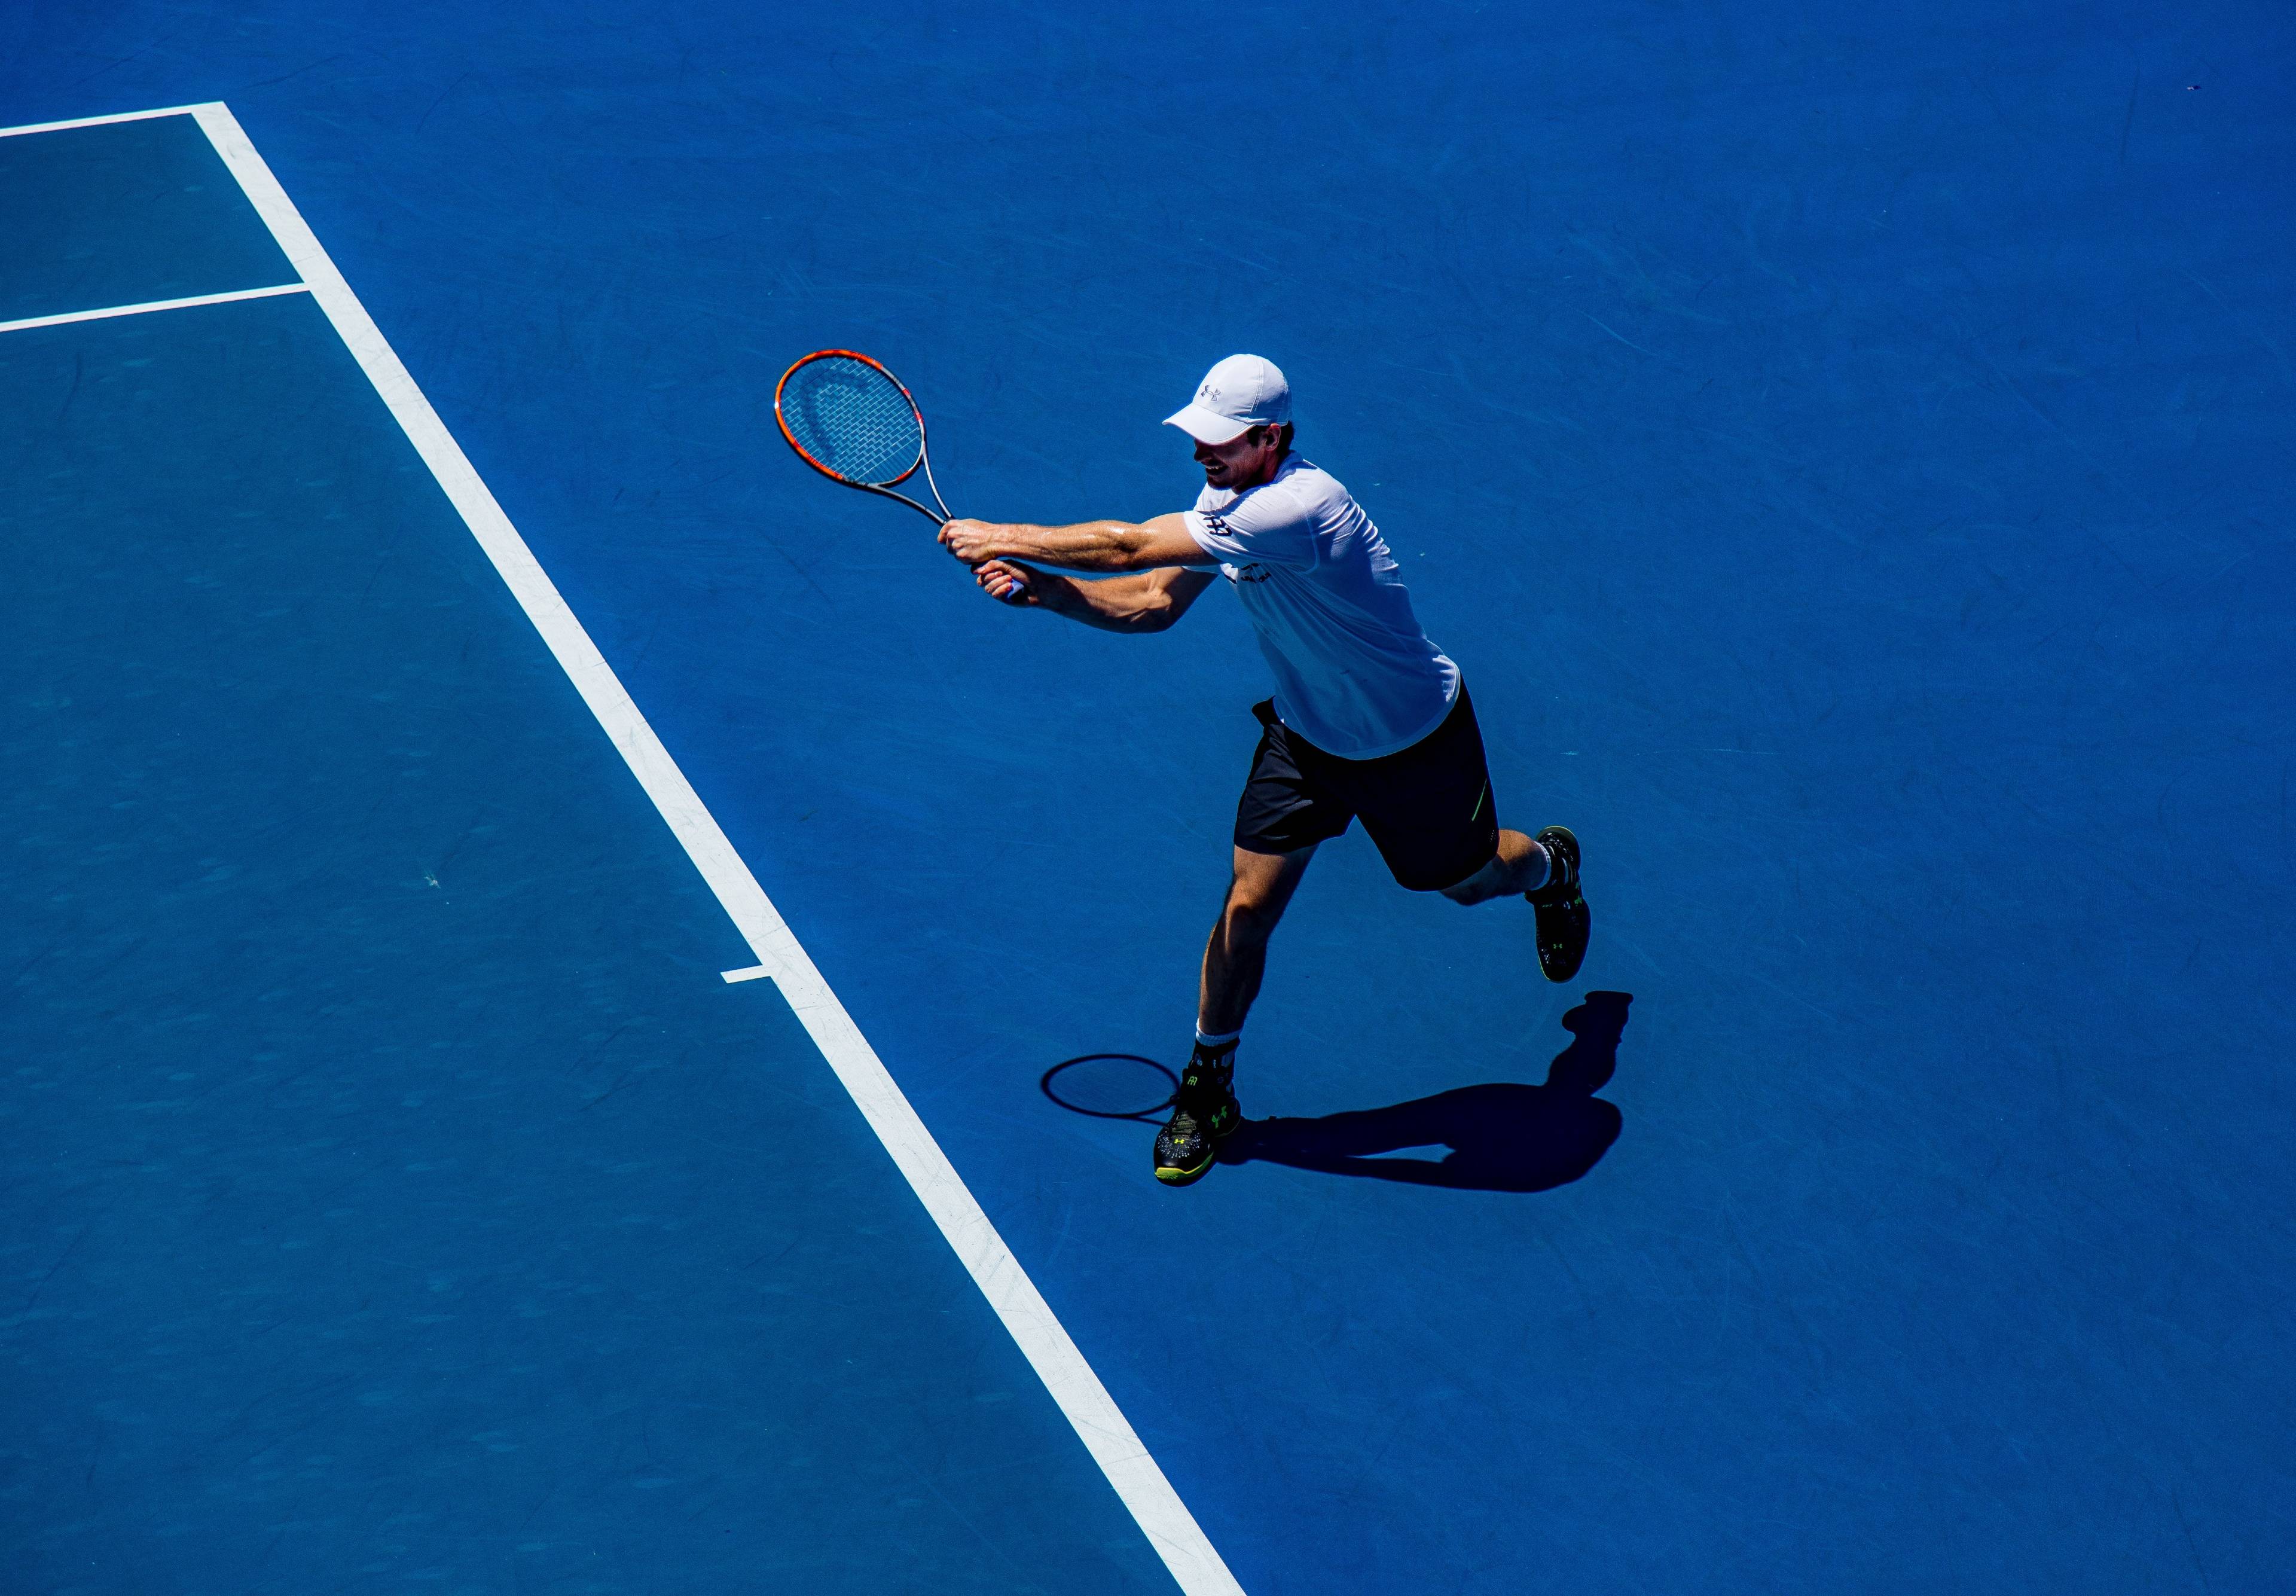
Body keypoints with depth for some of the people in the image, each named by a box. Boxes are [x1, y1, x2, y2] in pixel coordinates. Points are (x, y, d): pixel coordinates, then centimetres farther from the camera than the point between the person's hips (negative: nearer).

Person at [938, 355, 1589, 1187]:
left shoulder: (1299, 508, -40)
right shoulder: (1227, 500, -12)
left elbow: (1131, 546, -39)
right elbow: (1153, 602, -6)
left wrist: (1005, 538, -30)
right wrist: (1039, 587, -21)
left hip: (1414, 741, -6)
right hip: (1306, 733, 6)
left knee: (1467, 879, 20)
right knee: (1249, 905, -4)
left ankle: (1551, 866, 56)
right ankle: (1208, 1087, 12)